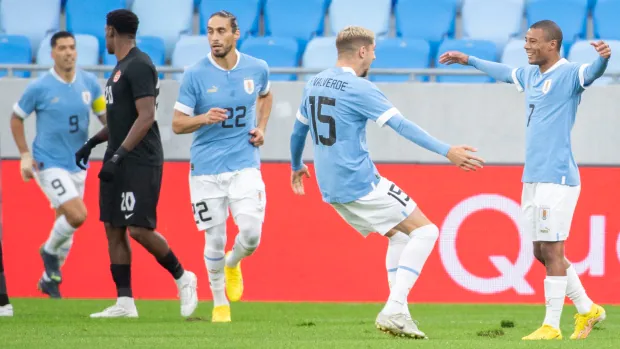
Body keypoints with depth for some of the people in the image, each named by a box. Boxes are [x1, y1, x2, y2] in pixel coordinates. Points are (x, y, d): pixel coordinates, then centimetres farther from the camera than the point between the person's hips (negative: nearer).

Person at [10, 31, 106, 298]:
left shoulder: (89, 83, 1)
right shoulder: (39, 87, -10)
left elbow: (105, 115, 10)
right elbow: (16, 118, 1)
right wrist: (25, 155, -7)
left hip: (77, 164, 5)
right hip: (49, 164, -5)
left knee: (66, 222, 12)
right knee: (77, 215, -20)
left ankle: (50, 279, 31)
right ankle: (50, 250, 8)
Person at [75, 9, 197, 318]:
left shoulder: (139, 66, -15)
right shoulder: (121, 67, 16)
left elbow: (146, 117, -22)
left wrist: (118, 155, -26)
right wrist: (93, 142, 19)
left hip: (140, 162, -10)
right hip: (119, 162, 10)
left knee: (139, 229, -12)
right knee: (113, 229, 5)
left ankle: (182, 278, 8)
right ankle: (125, 302, 6)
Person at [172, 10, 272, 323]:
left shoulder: (256, 69, 1)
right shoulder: (195, 75, -7)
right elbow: (177, 124, -5)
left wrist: (261, 128, 9)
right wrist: (204, 118, -25)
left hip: (244, 165, 1)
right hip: (206, 168, -1)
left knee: (251, 234, -14)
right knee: (215, 241, 2)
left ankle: (233, 264, 22)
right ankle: (220, 304, 23)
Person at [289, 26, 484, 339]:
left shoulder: (314, 84, 11)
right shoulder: (359, 89, -13)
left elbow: (299, 129, 25)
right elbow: (402, 125, -21)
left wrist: (296, 166, 43)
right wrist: (446, 151, -25)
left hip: (332, 190, 9)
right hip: (361, 184, -9)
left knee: (399, 235, 22)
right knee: (425, 231, -4)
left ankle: (398, 313, 13)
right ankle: (393, 311, -16)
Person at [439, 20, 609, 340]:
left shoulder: (568, 74, -10)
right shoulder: (530, 75, 15)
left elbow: (592, 72, -31)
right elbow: (504, 73, 36)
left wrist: (603, 58, -53)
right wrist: (469, 60, 47)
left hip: (556, 178, -9)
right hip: (532, 178, 9)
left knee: (551, 251, -7)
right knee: (542, 253, 11)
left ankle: (551, 326, -2)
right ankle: (587, 310, 23)